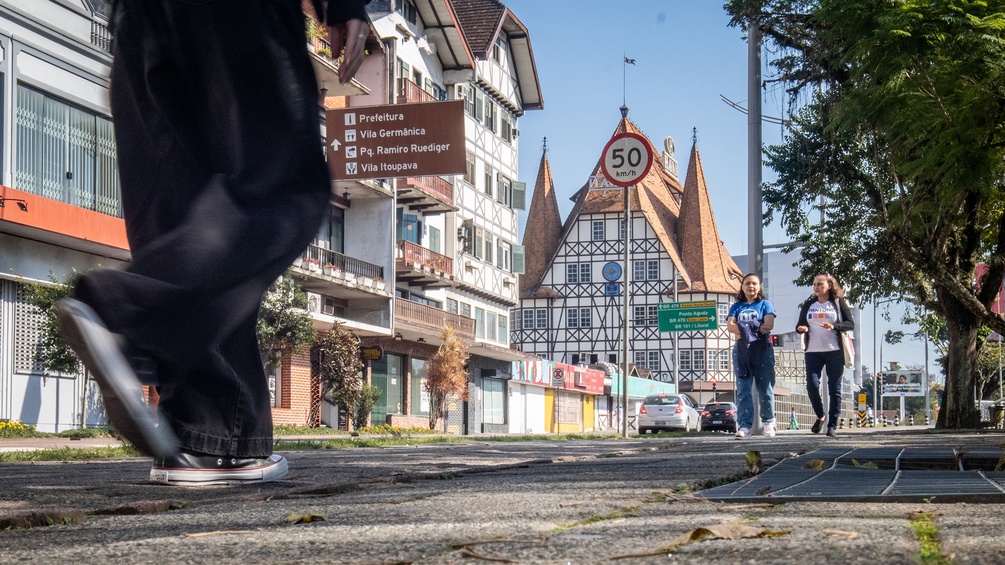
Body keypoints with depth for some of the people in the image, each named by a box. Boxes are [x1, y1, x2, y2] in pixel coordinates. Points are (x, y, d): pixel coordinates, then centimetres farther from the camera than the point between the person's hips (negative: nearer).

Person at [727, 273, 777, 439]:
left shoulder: (764, 304, 12)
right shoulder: (736, 307, 17)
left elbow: (769, 325, -4)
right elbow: (730, 326, 0)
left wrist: (744, 329, -10)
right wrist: (757, 328, -13)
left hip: (762, 350, -1)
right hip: (741, 350, 1)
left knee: (765, 387, 0)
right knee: (743, 389, -6)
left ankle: (768, 422, 14)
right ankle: (744, 425, -10)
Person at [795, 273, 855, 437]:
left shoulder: (838, 303, 5)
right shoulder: (808, 305, 14)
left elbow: (850, 324, 0)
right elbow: (800, 325, 16)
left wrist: (833, 326, -17)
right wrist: (801, 328, -8)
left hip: (834, 351, -2)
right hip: (813, 352, 2)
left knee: (834, 388, -1)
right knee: (812, 384, -11)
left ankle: (832, 425, 5)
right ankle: (820, 416, 12)